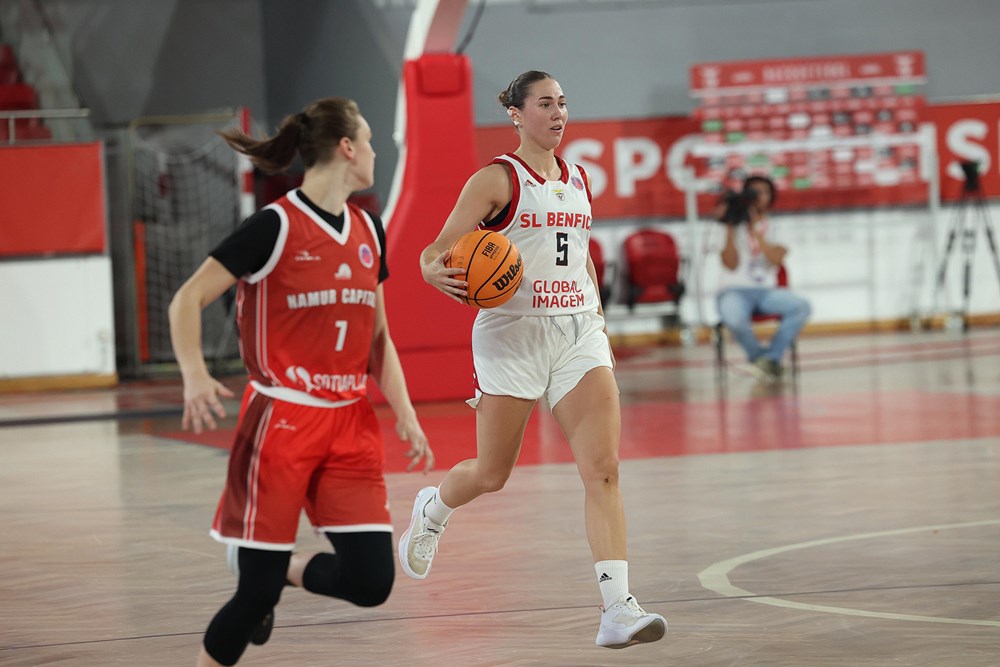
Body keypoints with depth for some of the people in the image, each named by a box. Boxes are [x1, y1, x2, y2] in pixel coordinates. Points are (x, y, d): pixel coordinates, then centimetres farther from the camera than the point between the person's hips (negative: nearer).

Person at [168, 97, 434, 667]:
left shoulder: (368, 230, 11)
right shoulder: (276, 225, -9)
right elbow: (188, 300, -9)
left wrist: (406, 416, 9)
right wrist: (196, 376, -25)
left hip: (351, 424, 6)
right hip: (282, 422, -6)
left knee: (371, 582, -5)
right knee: (257, 590, -5)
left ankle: (285, 569, 24)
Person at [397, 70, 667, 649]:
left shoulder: (578, 180, 13)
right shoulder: (497, 180, -5)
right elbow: (437, 251, -9)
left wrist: (599, 319, 21)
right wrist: (437, 272, -31)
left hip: (578, 336, 4)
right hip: (513, 334, -4)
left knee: (604, 470, -12)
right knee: (492, 475, 8)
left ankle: (618, 609, -18)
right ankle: (434, 507, 44)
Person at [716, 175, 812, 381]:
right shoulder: (735, 227, 7)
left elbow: (776, 260, -7)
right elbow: (731, 265, -7)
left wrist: (756, 231, -14)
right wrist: (730, 228, -12)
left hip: (766, 291, 3)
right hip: (734, 290, -3)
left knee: (802, 307, -28)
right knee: (734, 319, -39)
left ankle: (770, 358, -22)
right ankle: (759, 356, -11)